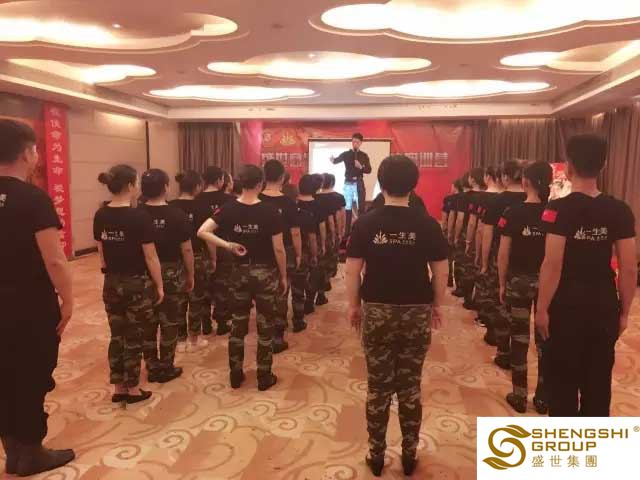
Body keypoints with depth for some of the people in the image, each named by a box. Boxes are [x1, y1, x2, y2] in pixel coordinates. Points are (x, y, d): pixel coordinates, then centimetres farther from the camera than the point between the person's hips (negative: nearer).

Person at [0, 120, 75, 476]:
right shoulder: (33, 199, -18)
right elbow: (55, 260, -22)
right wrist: (67, 300, -10)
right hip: (33, 307, -7)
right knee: (32, 381, 8)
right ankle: (30, 454, 23)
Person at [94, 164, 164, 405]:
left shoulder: (100, 216, 1)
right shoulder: (139, 216, -18)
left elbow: (101, 253, 8)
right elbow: (150, 257, -15)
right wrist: (160, 286, -5)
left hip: (111, 284, 6)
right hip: (137, 284, -6)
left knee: (116, 336, 15)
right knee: (134, 338, 7)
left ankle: (118, 388, 25)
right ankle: (133, 390, 19)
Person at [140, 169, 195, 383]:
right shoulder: (177, 215, -11)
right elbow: (186, 249, -10)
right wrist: (190, 275, 2)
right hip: (171, 274, -3)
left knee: (148, 322, 13)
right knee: (169, 322, 8)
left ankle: (152, 367, 23)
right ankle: (166, 368, 17)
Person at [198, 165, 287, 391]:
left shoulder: (228, 209, -5)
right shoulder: (270, 212, -14)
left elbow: (202, 231, -13)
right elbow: (279, 249, -12)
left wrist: (228, 245, -9)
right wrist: (284, 276, 0)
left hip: (240, 272, 3)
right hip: (266, 273, -3)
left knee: (238, 325, 15)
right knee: (265, 326, 8)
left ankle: (235, 375, 25)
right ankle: (264, 377, 19)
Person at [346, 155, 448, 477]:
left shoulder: (365, 224, -6)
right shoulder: (427, 224, -5)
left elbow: (352, 271, -4)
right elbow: (440, 272, -1)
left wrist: (353, 305, 9)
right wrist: (436, 306, 12)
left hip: (377, 311, 0)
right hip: (416, 312, 1)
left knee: (378, 387, 11)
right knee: (410, 388, 12)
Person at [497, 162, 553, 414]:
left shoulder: (513, 212, -9)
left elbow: (503, 254, -8)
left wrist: (502, 284, 3)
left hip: (519, 281, -2)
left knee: (519, 338, 8)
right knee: (545, 339, 11)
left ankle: (519, 396, 16)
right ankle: (542, 398, 20)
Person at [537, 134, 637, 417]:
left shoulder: (560, 209, -13)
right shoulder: (620, 210, 0)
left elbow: (553, 264, -17)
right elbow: (629, 268, 0)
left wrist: (542, 309, -9)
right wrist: (624, 311, 11)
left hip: (567, 306, -4)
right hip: (604, 307, 4)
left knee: (563, 381, 8)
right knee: (598, 381, 16)